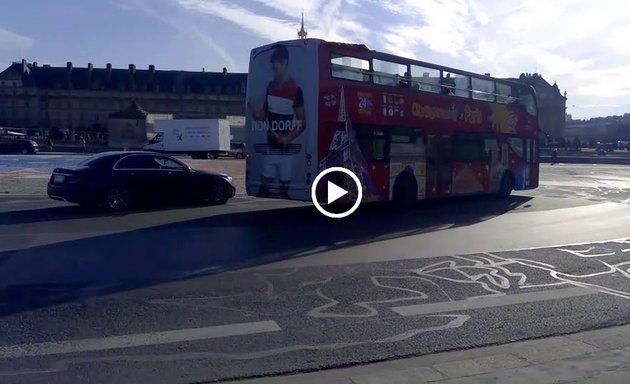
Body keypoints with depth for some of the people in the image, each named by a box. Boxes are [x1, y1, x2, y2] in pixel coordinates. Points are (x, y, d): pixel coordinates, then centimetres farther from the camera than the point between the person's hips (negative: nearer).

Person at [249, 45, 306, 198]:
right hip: (270, 147, 6)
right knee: (264, 185, 6)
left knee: (284, 185, 2)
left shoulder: (295, 89, -8)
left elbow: (302, 123, -8)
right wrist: (254, 112, -6)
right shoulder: (270, 86, 10)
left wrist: (288, 139, -22)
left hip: (286, 149, -5)